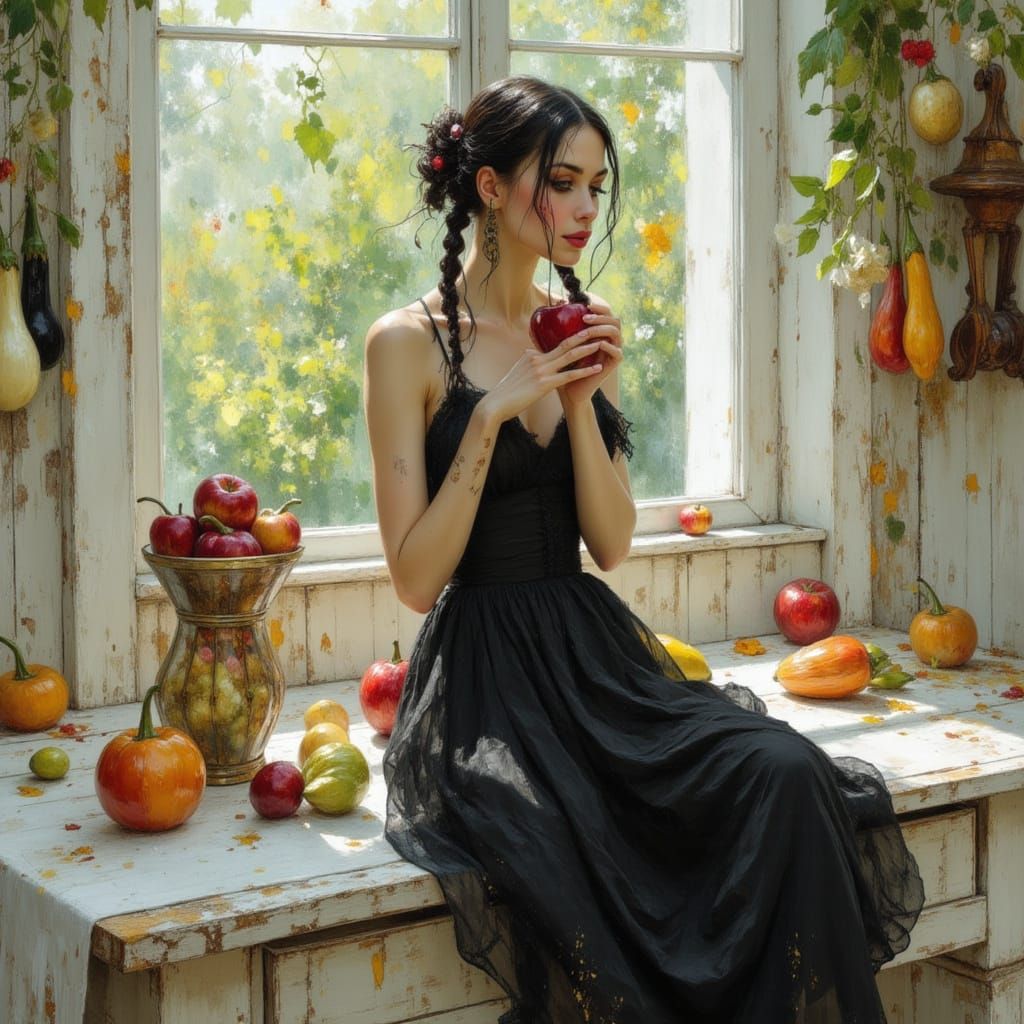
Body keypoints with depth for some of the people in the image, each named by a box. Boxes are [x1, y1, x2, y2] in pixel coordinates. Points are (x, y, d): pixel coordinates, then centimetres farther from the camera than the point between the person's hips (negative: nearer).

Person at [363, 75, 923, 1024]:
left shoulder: (580, 330, 12)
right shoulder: (408, 343, -4)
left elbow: (611, 543, 6)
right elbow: (417, 578, -8)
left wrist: (581, 403, -7)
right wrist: (492, 417, -16)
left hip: (592, 651, 5)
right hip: (481, 670, -5)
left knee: (785, 771, -24)